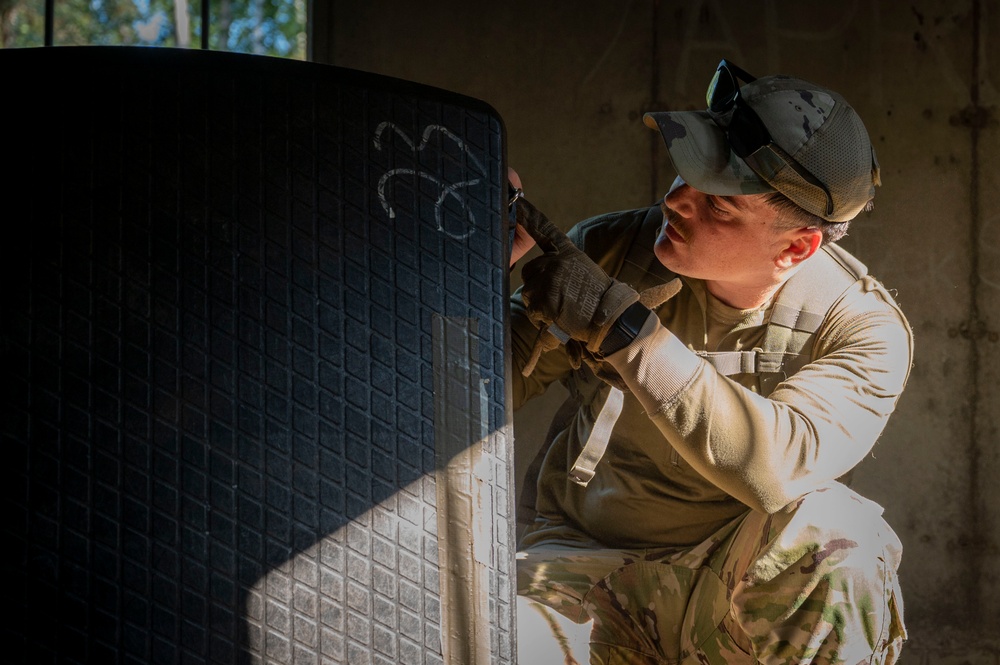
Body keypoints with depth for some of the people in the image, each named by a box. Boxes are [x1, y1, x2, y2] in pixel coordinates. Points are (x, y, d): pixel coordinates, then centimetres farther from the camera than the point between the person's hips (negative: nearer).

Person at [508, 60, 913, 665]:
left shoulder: (864, 330, -13)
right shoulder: (612, 250, -7)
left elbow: (780, 467, -32)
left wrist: (620, 325, -35)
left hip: (728, 590, -1)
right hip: (579, 564, 1)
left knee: (832, 536, -32)